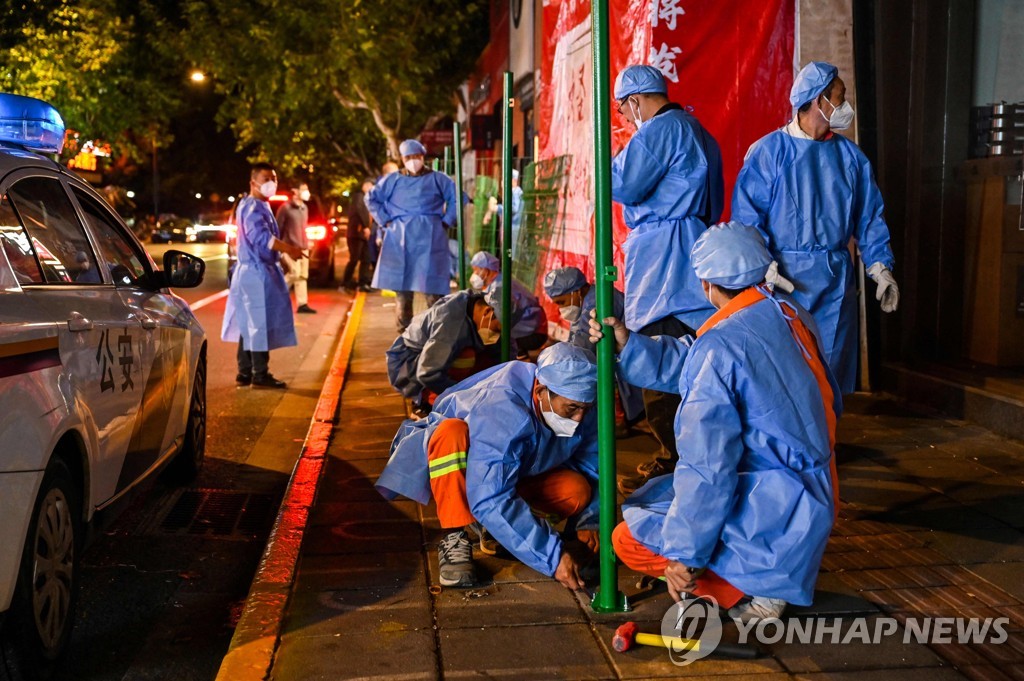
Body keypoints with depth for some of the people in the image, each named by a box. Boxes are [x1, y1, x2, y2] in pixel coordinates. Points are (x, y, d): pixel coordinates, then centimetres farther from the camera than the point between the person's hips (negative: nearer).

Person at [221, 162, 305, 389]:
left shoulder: (260, 206, 18)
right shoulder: (252, 207, -15)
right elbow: (261, 238, -27)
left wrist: (285, 251, 16)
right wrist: (289, 249, -26)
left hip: (257, 272, 11)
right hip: (257, 273, -11)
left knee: (251, 325, 12)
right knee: (261, 324, -8)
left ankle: (245, 373, 17)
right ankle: (260, 374, -5)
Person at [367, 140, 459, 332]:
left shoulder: (437, 179, 7)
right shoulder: (393, 180, 10)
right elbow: (372, 198, 17)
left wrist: (446, 221, 2)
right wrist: (385, 221, 8)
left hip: (430, 238, -1)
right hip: (400, 237, 2)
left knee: (433, 285, -7)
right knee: (401, 283, 1)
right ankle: (404, 327, 7)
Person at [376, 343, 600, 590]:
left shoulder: (581, 407, -22)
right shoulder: (502, 410, -41)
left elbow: (591, 468, -5)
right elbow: (489, 500, -46)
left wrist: (588, 521, -21)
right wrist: (553, 556, -48)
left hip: (522, 471, 5)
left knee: (577, 492, -24)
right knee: (452, 431, -40)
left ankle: (489, 523, 1)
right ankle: (454, 539, -27)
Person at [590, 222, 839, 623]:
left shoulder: (720, 345, -22)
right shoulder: (792, 316, 3)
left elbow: (708, 467, -23)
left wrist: (686, 553, -16)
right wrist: (627, 344, 16)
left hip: (773, 516, -9)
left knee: (628, 540, 4)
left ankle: (750, 593, -4)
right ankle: (774, 574, 15)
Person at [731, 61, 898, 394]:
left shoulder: (850, 156, 10)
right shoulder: (769, 150, -6)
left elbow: (869, 217, 13)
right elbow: (746, 214, -10)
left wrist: (880, 267, 5)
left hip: (836, 282, 5)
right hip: (785, 278, -5)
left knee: (830, 366, 9)